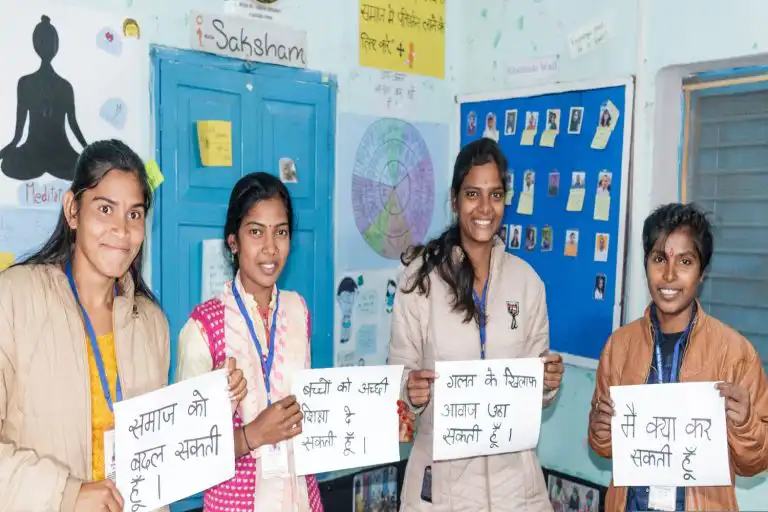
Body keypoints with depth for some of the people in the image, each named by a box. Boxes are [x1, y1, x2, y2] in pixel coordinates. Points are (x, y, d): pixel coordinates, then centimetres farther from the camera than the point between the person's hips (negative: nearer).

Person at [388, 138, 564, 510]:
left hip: (512, 468, 2)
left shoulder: (526, 280, 0)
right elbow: (400, 371, -3)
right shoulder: (421, 275, -8)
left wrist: (549, 383, -12)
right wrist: (412, 390, -23)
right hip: (442, 468, -2)